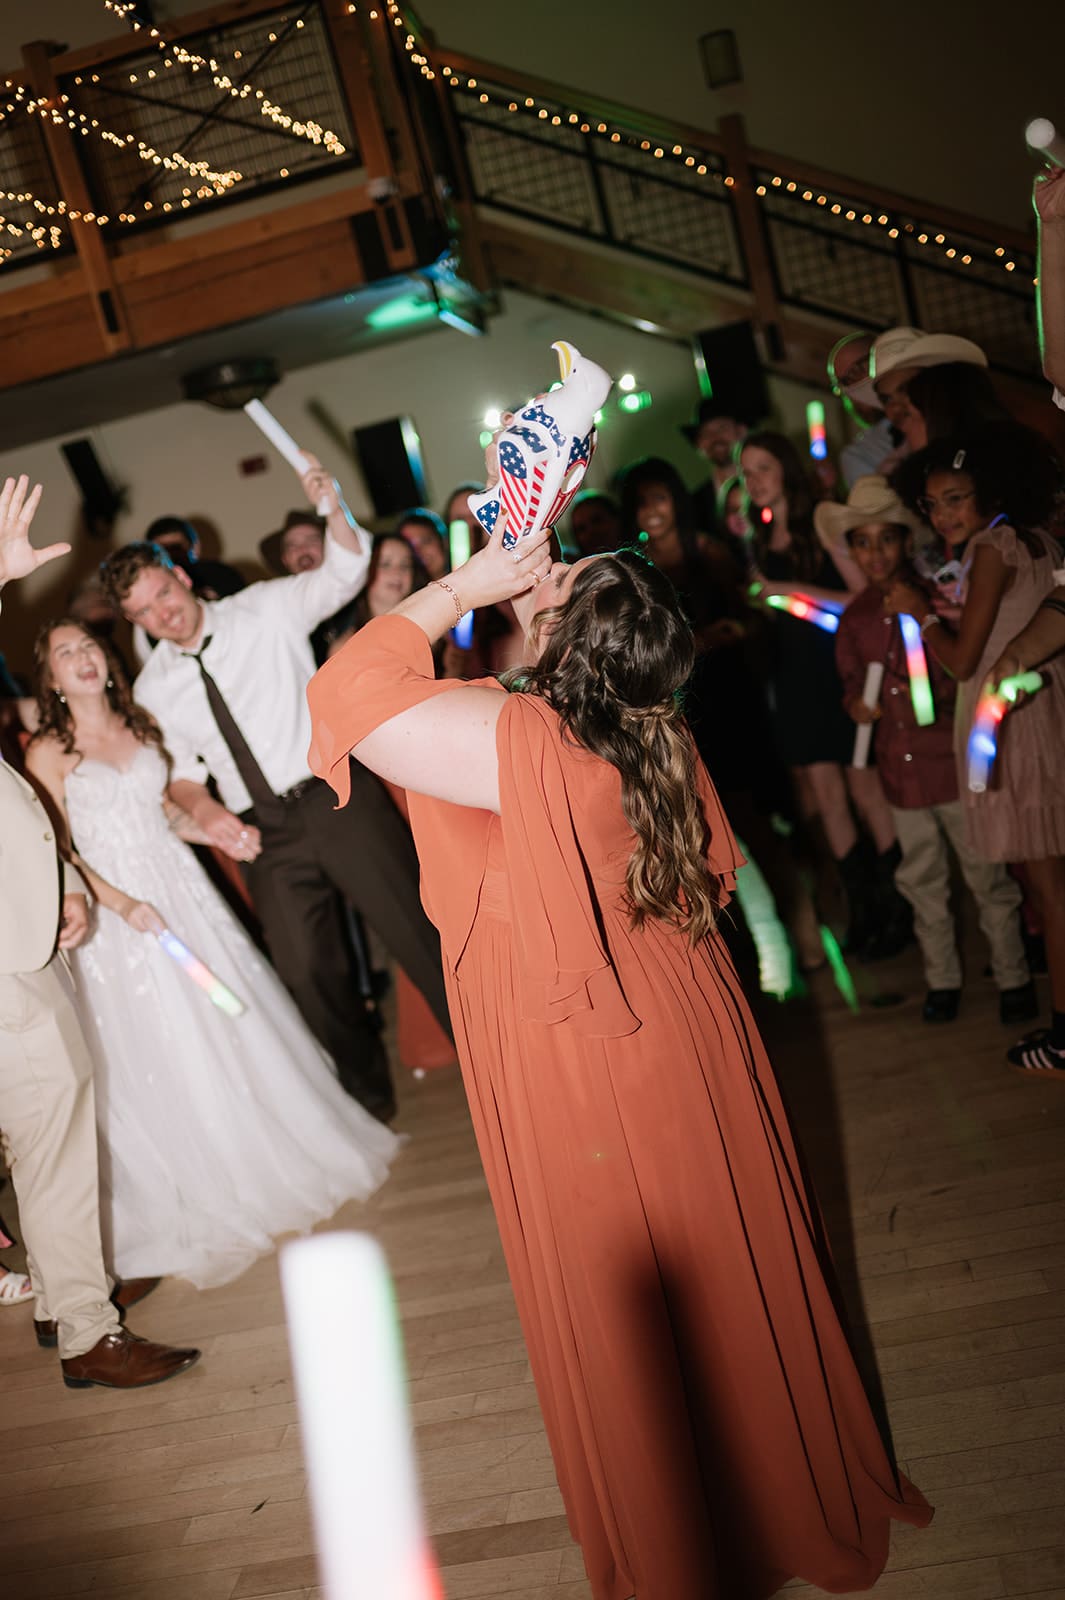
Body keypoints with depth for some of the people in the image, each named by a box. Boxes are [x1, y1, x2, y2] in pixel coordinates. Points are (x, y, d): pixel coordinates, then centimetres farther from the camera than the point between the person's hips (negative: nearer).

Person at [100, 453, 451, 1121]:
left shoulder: (266, 608, 2)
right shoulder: (153, 687, 10)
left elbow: (345, 573, -8)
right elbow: (180, 771, 15)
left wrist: (333, 506, -27)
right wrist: (206, 811, -6)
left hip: (339, 796, -3)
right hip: (266, 834, 3)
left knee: (417, 929, -3)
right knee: (308, 971, 7)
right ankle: (368, 1089, 29)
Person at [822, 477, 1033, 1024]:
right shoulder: (854, 619, 5)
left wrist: (950, 694, -16)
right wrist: (858, 705, -2)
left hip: (953, 761, -4)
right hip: (900, 769, 4)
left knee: (987, 875, 4)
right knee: (921, 881, 13)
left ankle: (1013, 978, 19)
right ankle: (942, 979, 27)